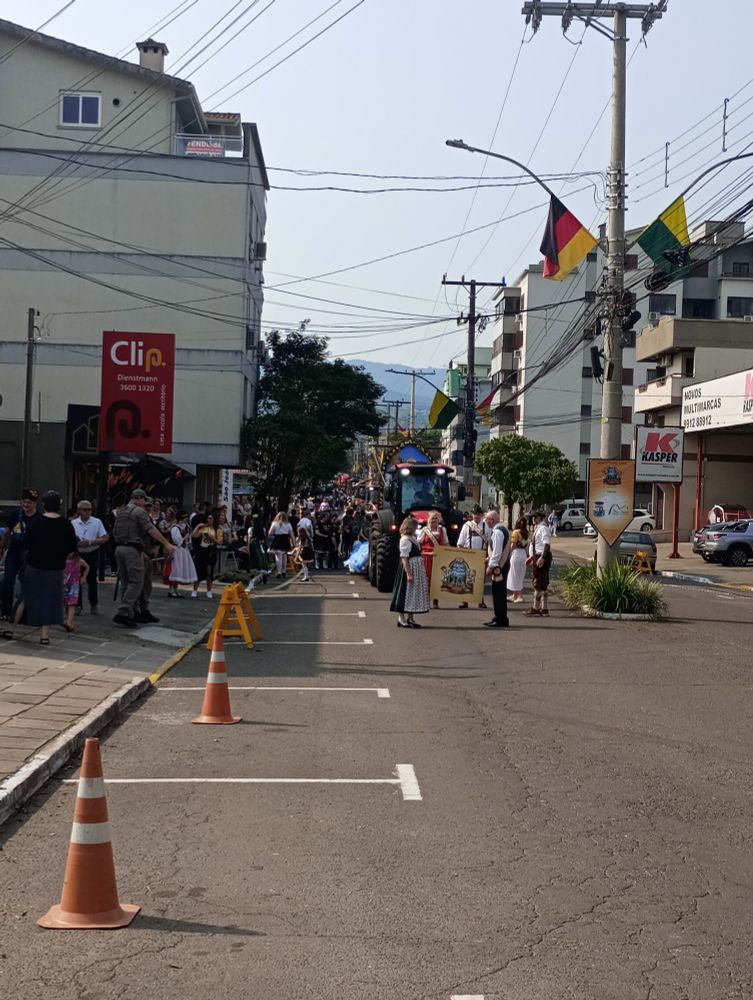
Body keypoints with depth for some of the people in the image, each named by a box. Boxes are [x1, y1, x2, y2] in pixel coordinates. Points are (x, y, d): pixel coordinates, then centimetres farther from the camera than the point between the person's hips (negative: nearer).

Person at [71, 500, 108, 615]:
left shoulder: (97, 522, -2)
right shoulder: (73, 523, 3)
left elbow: (104, 538, -6)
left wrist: (90, 542, -17)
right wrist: (76, 543, -17)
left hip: (92, 554, -1)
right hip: (77, 554, 1)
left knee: (92, 580, 4)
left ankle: (93, 605, 17)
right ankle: (77, 605, 7)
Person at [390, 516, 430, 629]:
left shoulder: (412, 538, 12)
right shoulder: (405, 539, -17)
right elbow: (404, 558, -22)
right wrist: (409, 574, -25)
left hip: (416, 569, 10)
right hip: (409, 569, -10)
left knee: (413, 593, 14)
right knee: (406, 592, -3)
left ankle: (410, 618, 22)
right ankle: (402, 619, 3)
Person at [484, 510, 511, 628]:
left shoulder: (497, 531, -17)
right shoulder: (501, 529, 14)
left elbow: (497, 551, -22)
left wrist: (491, 565, -18)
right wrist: (489, 560, 20)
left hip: (499, 566, -10)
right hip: (502, 564, 10)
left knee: (499, 593, -6)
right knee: (498, 592, 14)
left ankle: (501, 620, -2)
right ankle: (499, 618, 19)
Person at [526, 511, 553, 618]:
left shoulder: (543, 528, -16)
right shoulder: (537, 528, 16)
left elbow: (546, 544, -24)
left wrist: (542, 557, -32)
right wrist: (532, 557, 27)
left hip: (541, 558, -11)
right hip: (537, 557, 11)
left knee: (538, 584, -6)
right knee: (542, 585, 13)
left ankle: (536, 608, -2)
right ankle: (544, 609, 19)